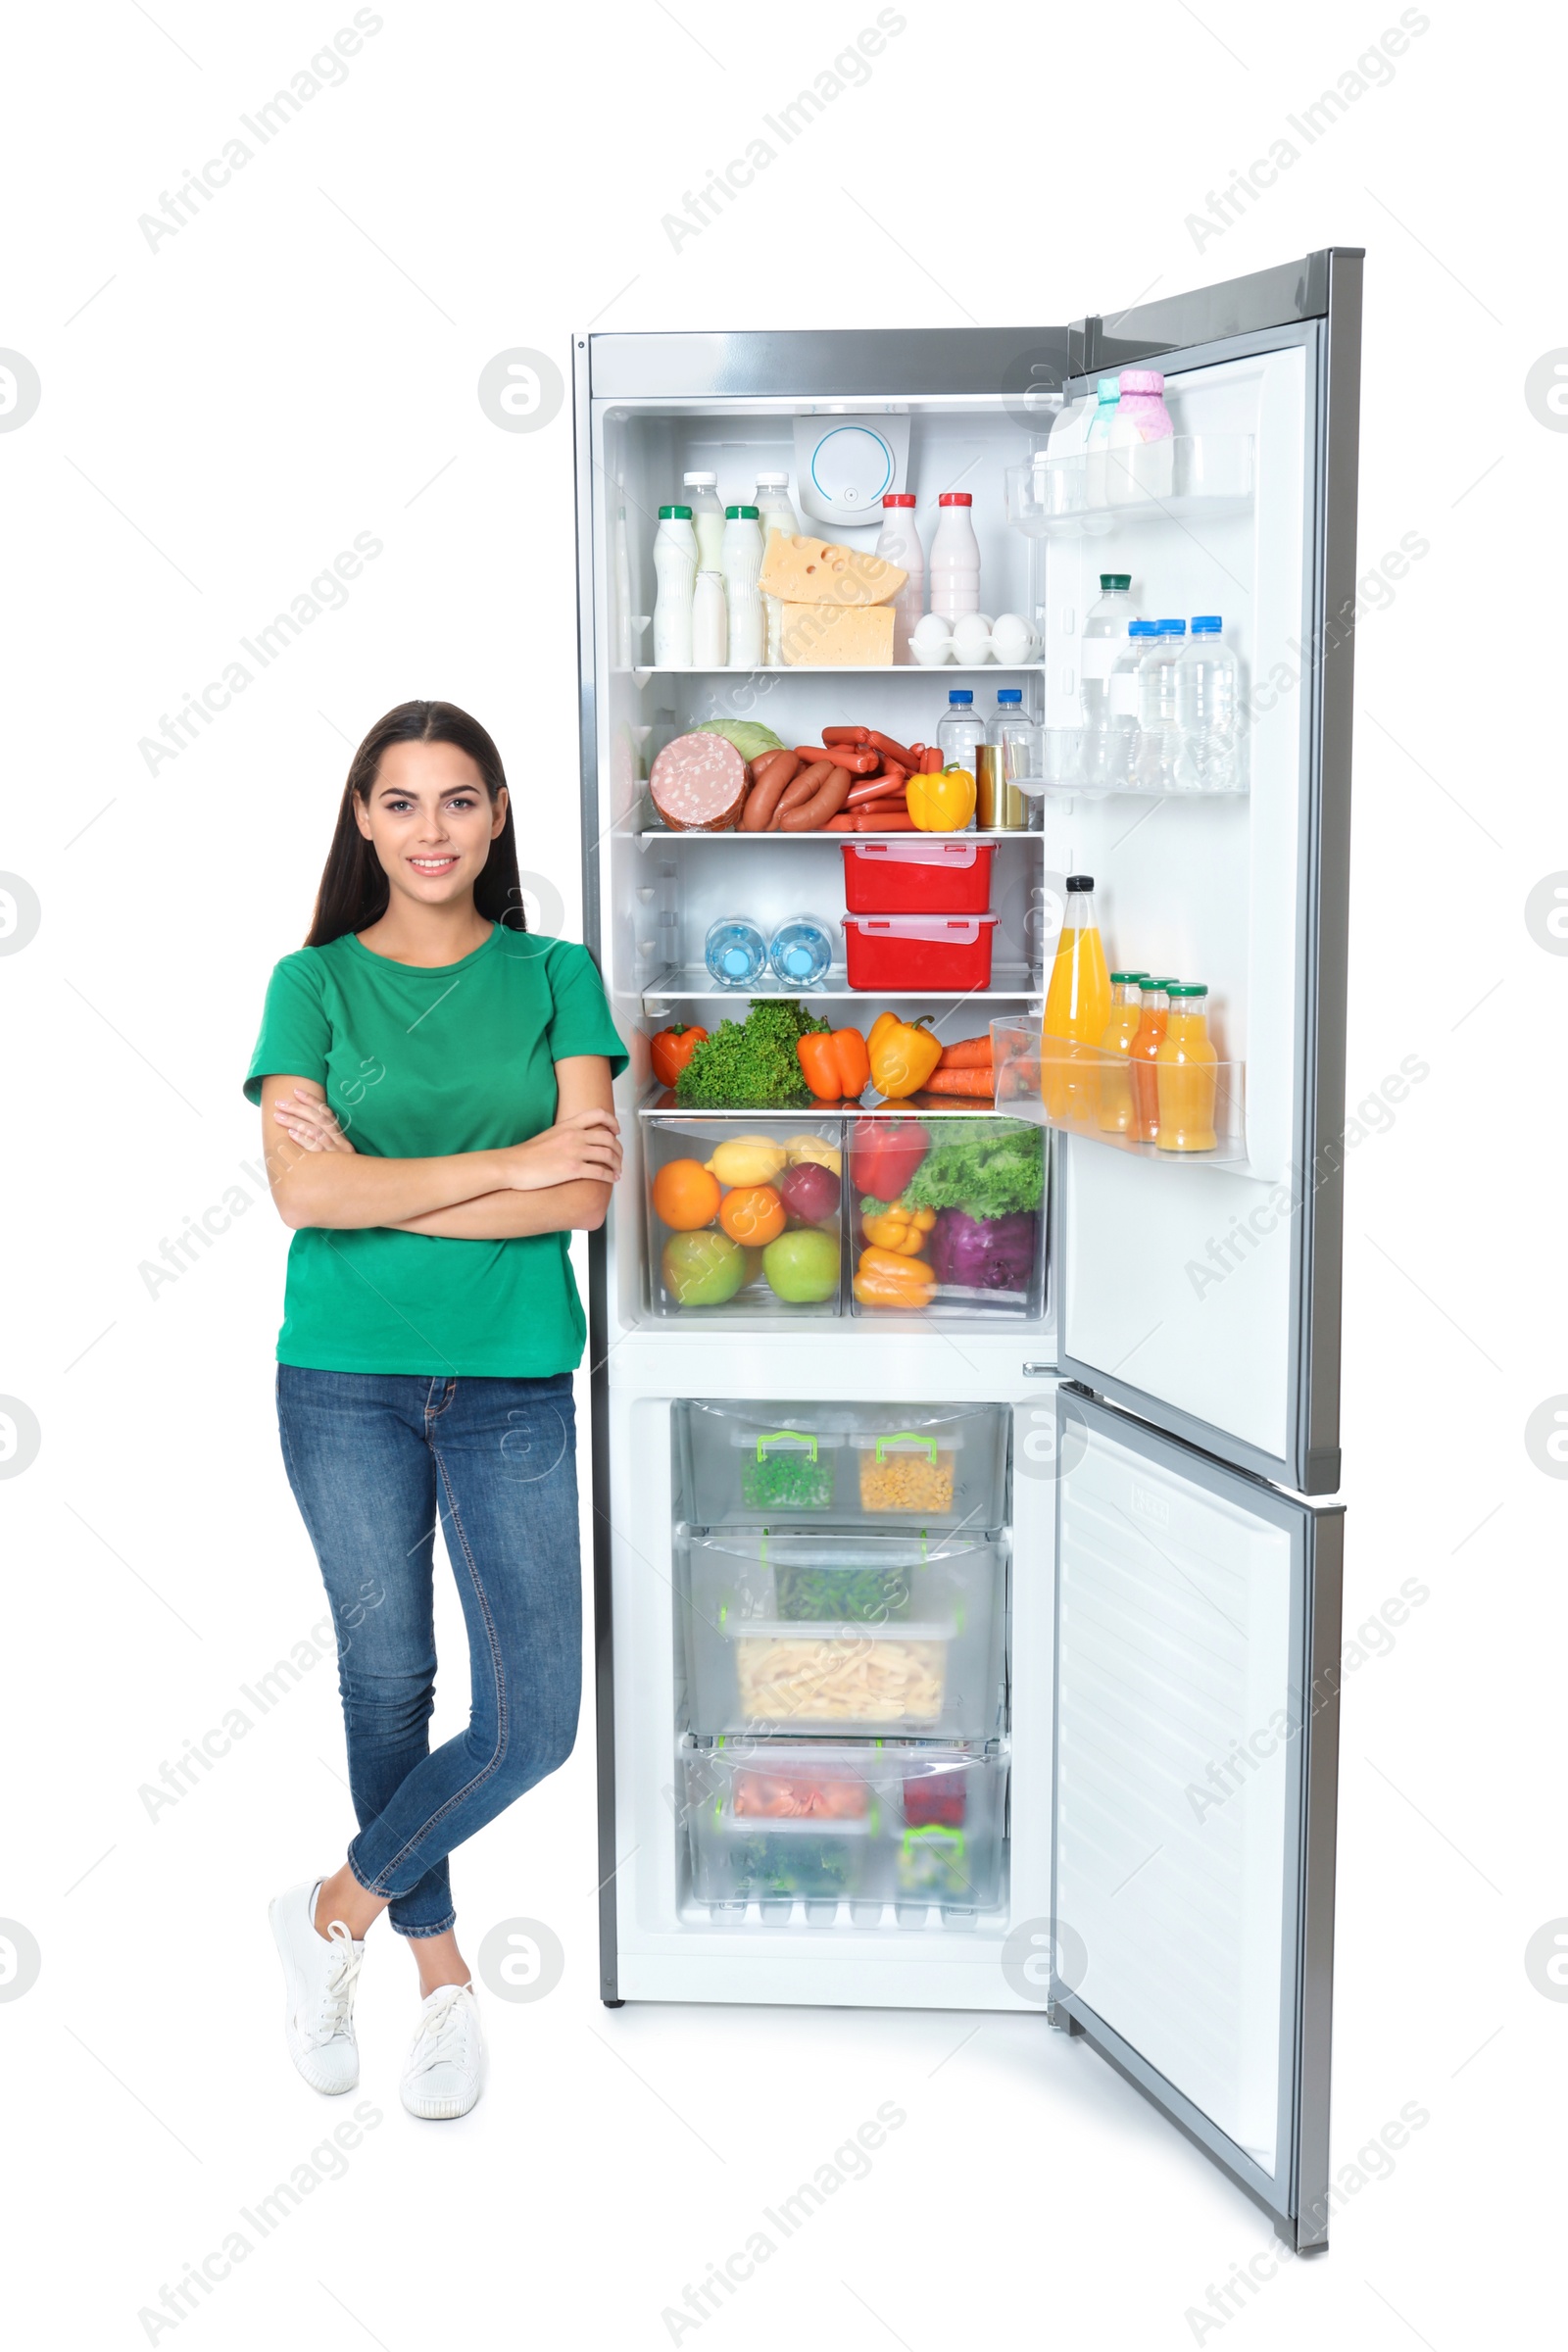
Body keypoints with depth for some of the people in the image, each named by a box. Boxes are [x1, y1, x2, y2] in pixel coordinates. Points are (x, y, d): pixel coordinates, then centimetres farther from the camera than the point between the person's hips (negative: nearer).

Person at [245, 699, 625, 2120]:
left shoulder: (554, 978, 4)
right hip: (347, 1381, 0)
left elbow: (584, 1197, -8)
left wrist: (375, 1185, -12)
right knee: (389, 1679, 10)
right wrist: (508, 1162, -13)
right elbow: (304, 1192, -11)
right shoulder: (316, 983, 3)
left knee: (535, 1723, -3)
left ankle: (337, 1912, 20)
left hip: (512, 1385, 1)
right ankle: (441, 1972, 30)